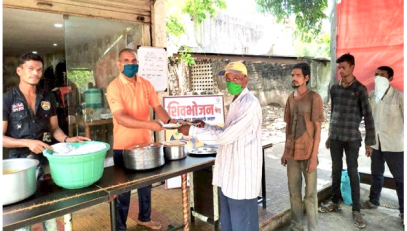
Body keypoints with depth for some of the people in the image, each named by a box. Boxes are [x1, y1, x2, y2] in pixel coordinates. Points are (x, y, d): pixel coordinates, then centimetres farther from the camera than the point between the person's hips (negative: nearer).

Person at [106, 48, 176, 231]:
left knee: (146, 184, 20)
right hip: (123, 146, -5)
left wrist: (169, 120, -18)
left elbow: (157, 107, 2)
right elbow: (121, 118, -24)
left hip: (145, 143, 5)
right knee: (123, 189, 10)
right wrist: (148, 124, -35)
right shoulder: (114, 87, -14)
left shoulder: (146, 84, 3)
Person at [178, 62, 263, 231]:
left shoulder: (250, 104, -18)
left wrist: (193, 131, -15)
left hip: (241, 175, -9)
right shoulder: (236, 102, 14)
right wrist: (205, 126, 7)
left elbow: (226, 137, -23)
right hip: (228, 174, 9)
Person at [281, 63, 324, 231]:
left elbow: (318, 128, -10)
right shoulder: (290, 98, 8)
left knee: (310, 194, 5)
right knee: (294, 191, 14)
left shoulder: (314, 98, -9)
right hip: (292, 152, 5)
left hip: (308, 153, -5)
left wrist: (314, 156, -14)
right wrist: (285, 151, 11)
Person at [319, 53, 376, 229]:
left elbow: (368, 116, -6)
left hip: (352, 138, -4)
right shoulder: (334, 88, 8)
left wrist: (369, 141, -8)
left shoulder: (360, 89, -6)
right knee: (336, 171, 12)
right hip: (335, 137, 4)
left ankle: (356, 210, 13)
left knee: (353, 172, 1)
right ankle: (335, 203, 26)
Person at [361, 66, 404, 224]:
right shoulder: (371, 95, 5)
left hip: (394, 144, -4)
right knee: (376, 174, 18)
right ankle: (373, 201, 35)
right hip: (376, 143, 5)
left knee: (400, 178, 7)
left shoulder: (399, 96, -10)